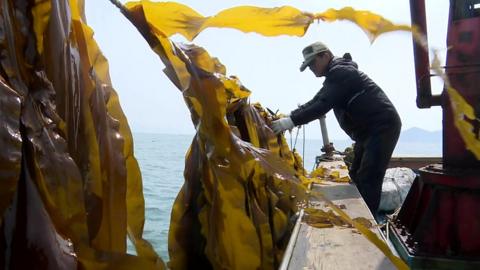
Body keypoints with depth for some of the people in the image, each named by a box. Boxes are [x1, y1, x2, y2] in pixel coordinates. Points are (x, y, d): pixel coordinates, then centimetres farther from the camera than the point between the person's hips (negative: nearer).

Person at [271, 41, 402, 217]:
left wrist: (292, 121, -25)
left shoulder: (340, 72, -15)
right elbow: (315, 102, 17)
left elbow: (323, 105, -26)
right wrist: (289, 116, 7)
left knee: (369, 178, -13)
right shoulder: (336, 73, 17)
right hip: (369, 130, 11)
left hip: (382, 126, -11)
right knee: (357, 176, 15)